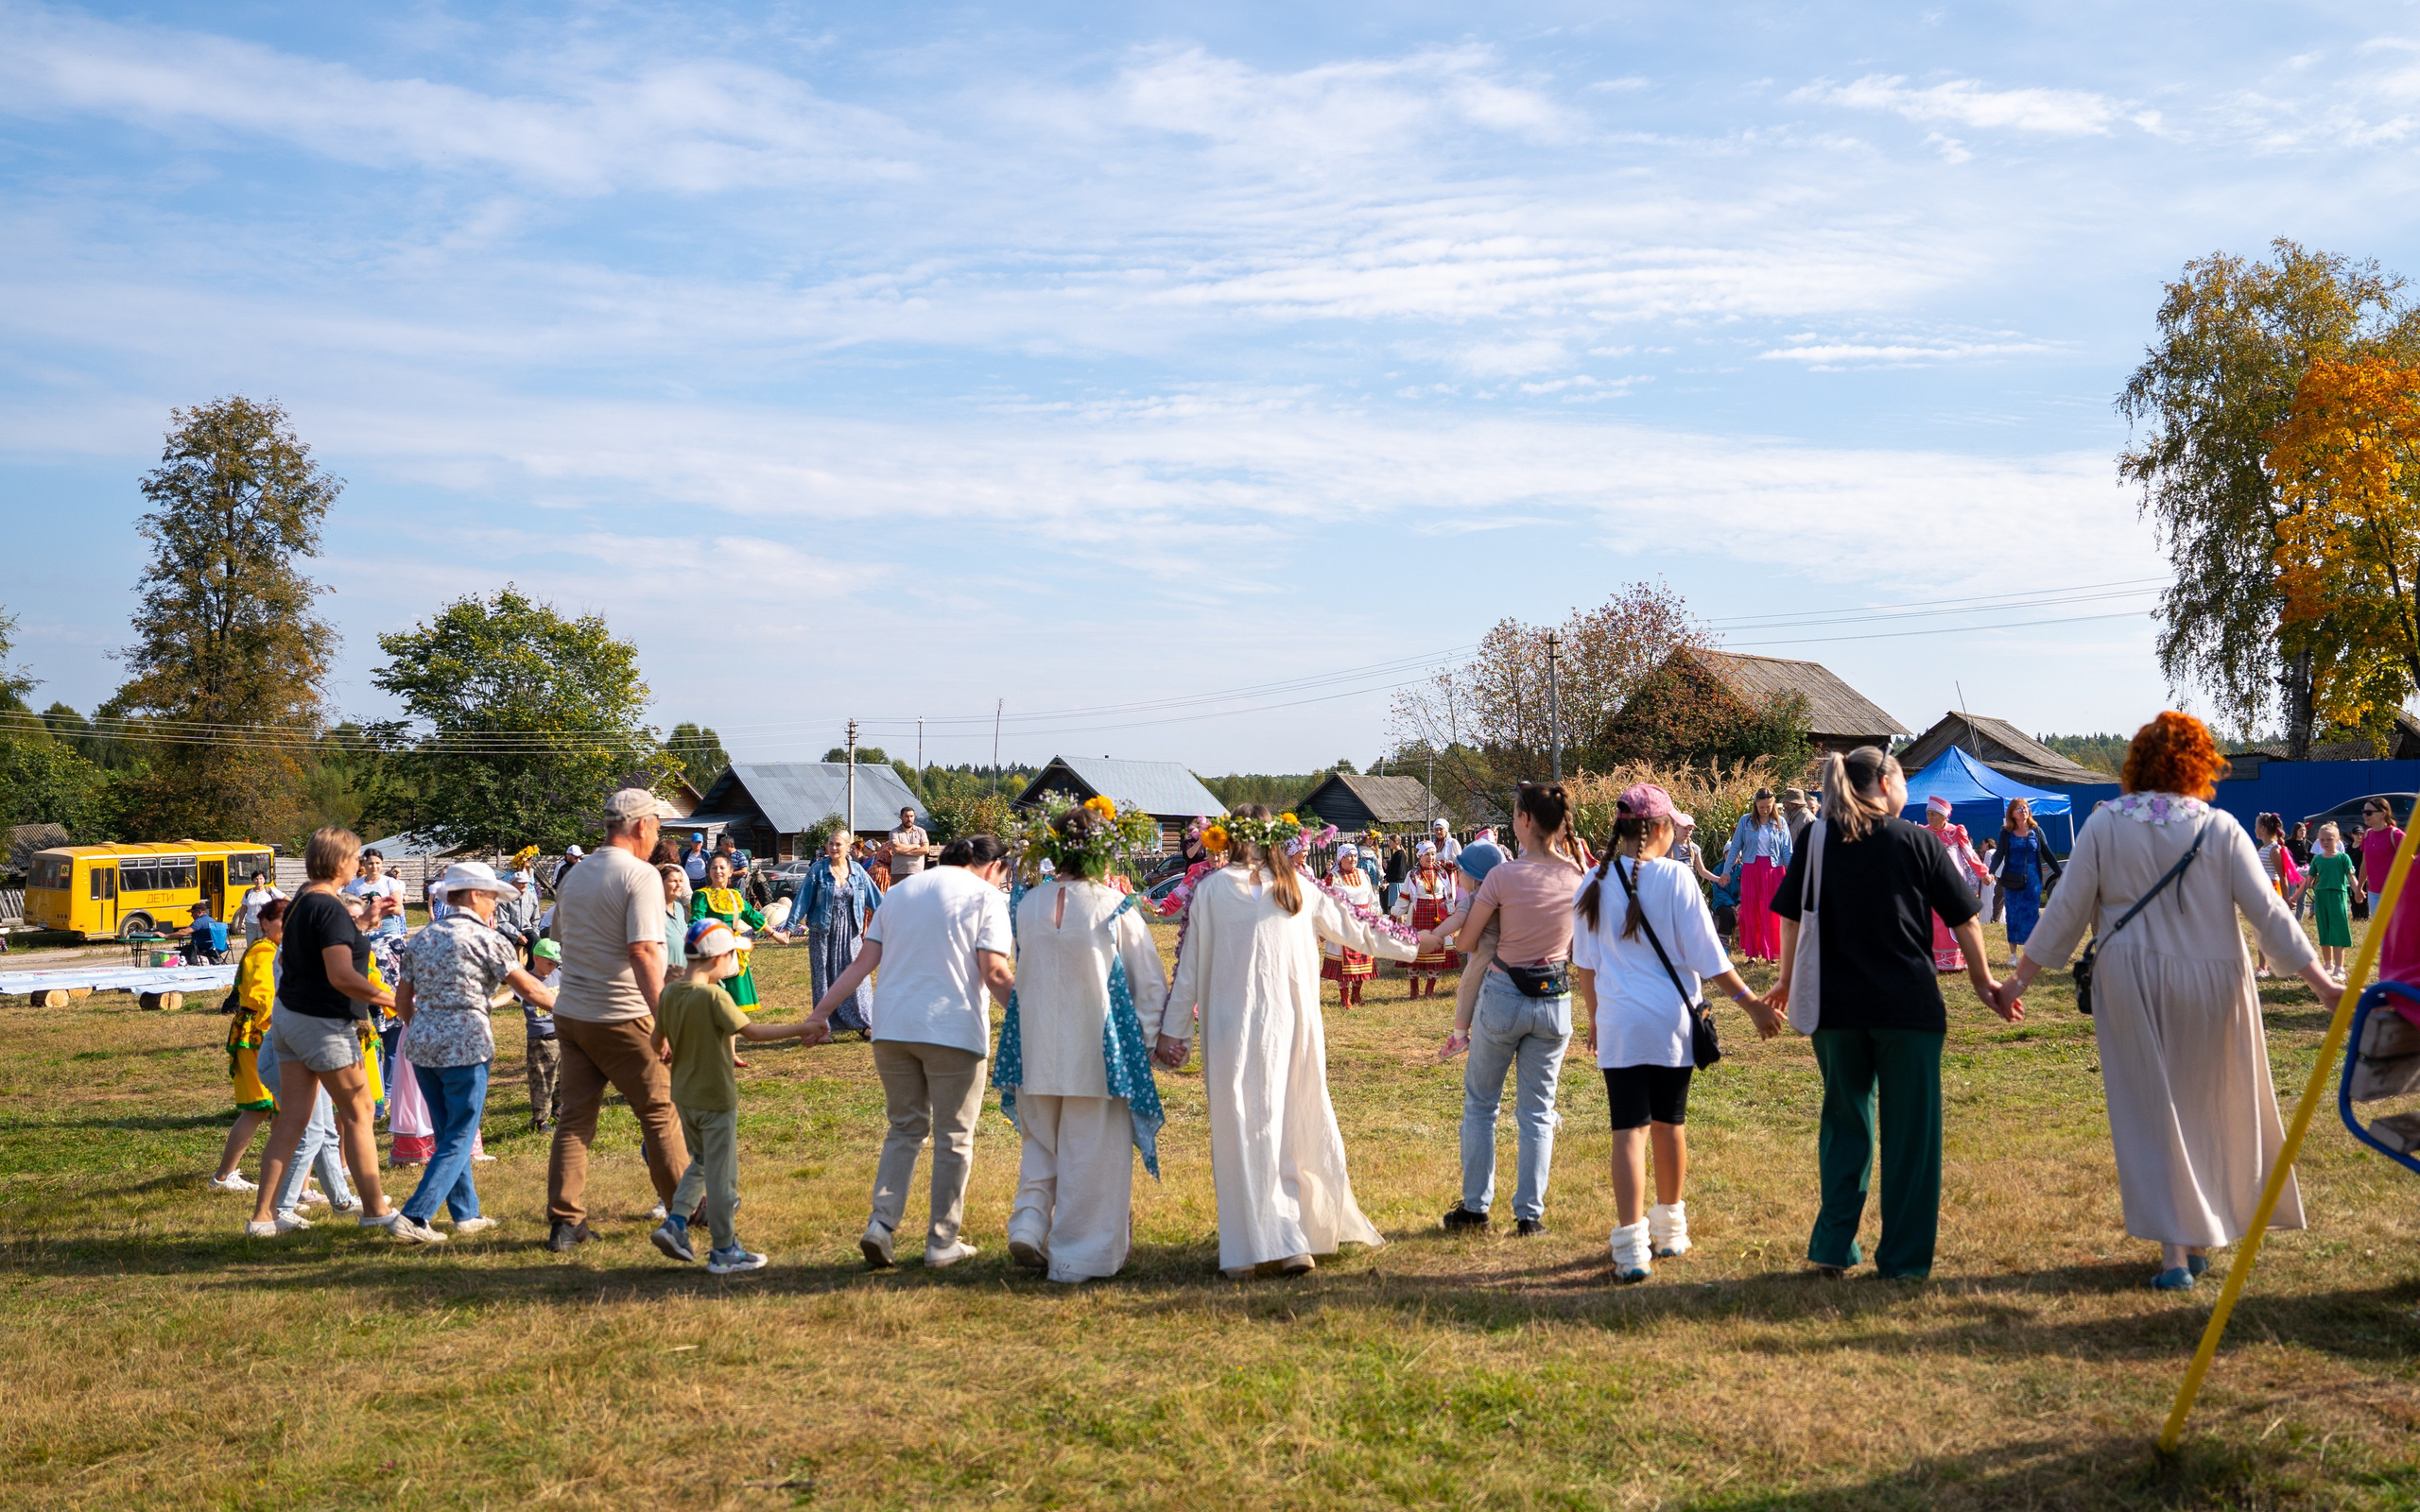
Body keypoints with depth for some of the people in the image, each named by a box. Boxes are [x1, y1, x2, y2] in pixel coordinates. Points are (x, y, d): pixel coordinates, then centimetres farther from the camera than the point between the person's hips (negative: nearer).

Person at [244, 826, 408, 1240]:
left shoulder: (299, 903, 10)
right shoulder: (330, 909, -19)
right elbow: (342, 976, -27)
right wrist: (391, 1000, -20)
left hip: (288, 1016, 9)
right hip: (323, 1024, -9)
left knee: (291, 1118, 9)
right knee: (358, 1113, 3)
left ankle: (263, 1215, 9)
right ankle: (376, 1210, 10)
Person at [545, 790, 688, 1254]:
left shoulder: (573, 876, 12)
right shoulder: (640, 876, -13)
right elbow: (643, 953, -22)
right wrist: (664, 1019, -23)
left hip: (570, 1015, 7)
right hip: (622, 1018, -6)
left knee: (574, 1118, 8)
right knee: (660, 1112, 7)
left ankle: (565, 1220, 4)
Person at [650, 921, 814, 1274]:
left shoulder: (669, 994, 1)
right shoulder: (714, 996, -20)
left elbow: (657, 1044, 9)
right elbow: (750, 1031, -25)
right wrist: (799, 1029, -21)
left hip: (683, 1096, 7)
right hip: (716, 1098, -7)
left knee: (701, 1163, 25)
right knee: (721, 1173, 2)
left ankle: (675, 1222, 11)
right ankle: (724, 1251, 10)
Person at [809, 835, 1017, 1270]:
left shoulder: (899, 891, 17)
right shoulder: (985, 895, -1)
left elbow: (862, 962, 11)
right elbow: (995, 974, -10)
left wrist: (822, 1011, 14)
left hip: (892, 1029, 5)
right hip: (953, 1030, -5)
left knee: (905, 1128, 17)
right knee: (953, 1138, 7)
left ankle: (881, 1222, 2)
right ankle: (942, 1242, 11)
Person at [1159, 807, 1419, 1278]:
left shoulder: (1211, 889, -1)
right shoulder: (1296, 886, 8)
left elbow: (1190, 966, 0)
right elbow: (1353, 929, 20)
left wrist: (1173, 1029, 6)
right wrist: (1406, 948, 35)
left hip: (1234, 1030, -3)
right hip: (1292, 1024, 4)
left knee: (1244, 1134, 1)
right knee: (1298, 1127, 13)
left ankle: (1251, 1247, 0)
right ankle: (1308, 1234, 20)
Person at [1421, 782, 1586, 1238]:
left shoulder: (1504, 876, -16)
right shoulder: (1578, 876, -5)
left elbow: (1465, 934, -9)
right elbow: (1581, 949, 9)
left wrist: (1428, 939, 10)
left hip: (1503, 997, -3)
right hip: (1555, 1001, 3)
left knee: (1480, 1104, 14)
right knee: (1537, 1111, 12)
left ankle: (1475, 1206, 18)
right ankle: (1530, 1213, 11)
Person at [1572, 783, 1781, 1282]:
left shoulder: (1595, 883, 2)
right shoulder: (1674, 877, -8)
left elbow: (1584, 963, 10)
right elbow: (1707, 954, -7)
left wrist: (1592, 1017, 24)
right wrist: (1752, 1003, 2)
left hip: (1618, 1023, 1)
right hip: (1671, 1021, -1)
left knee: (1629, 1130, -2)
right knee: (1669, 1123, 15)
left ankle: (1631, 1248, -13)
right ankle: (1669, 1231, 31)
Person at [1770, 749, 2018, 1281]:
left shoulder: (1817, 839, 1)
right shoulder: (1919, 842, -3)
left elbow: (1791, 917, 4)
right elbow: (1964, 920, 1)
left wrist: (1788, 980, 17)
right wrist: (1984, 982, 14)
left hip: (1835, 1006, 2)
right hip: (1908, 1006, -2)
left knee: (1844, 1124, 15)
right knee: (1909, 1131, 7)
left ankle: (1833, 1247, 13)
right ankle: (1904, 1258, 10)